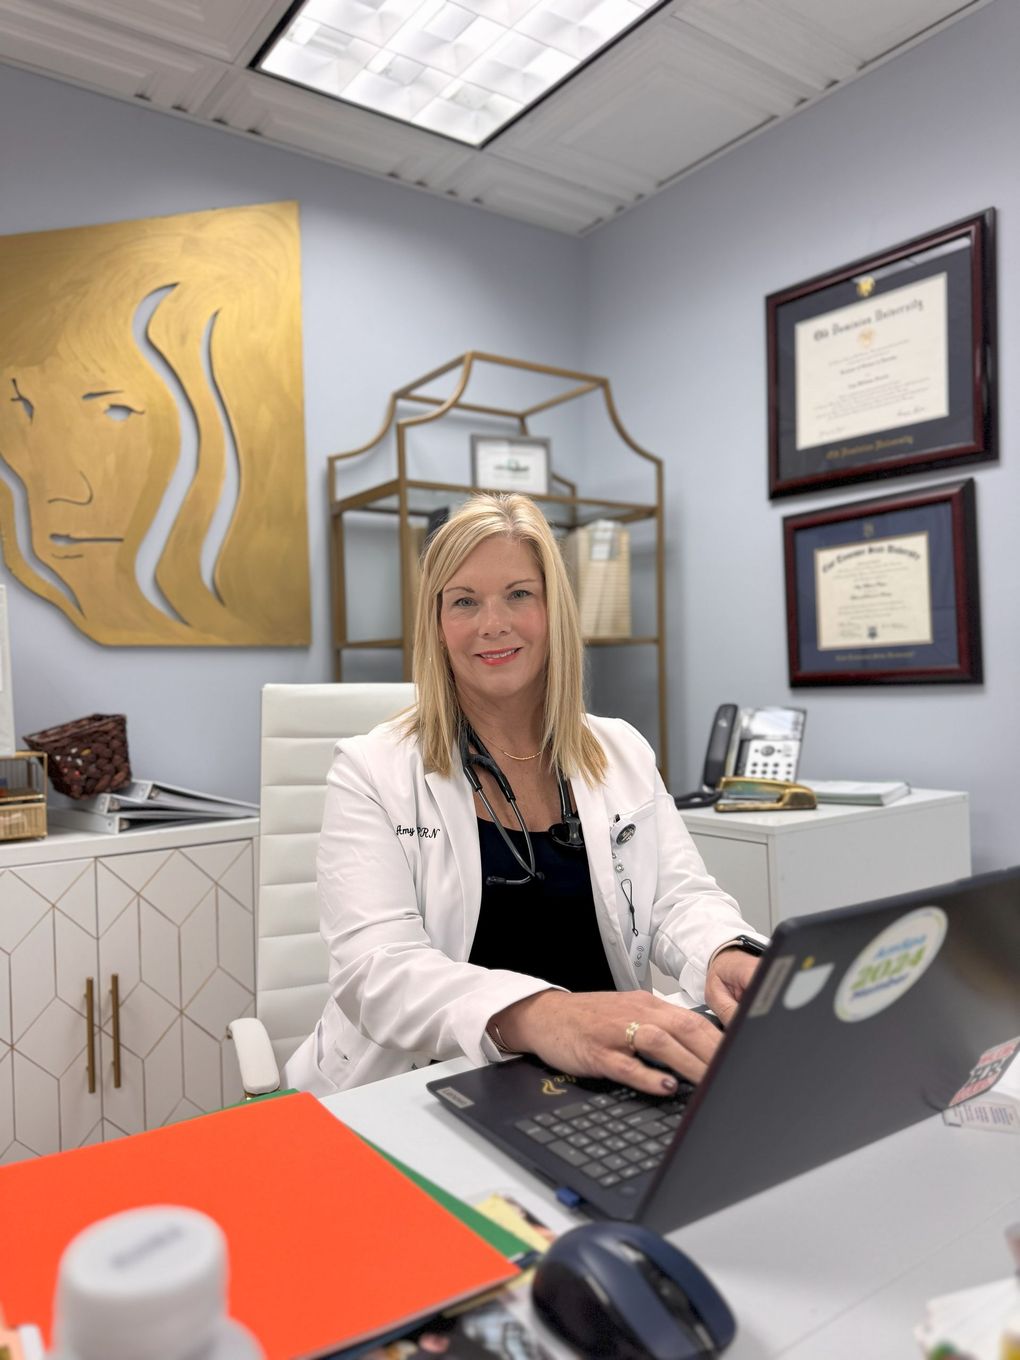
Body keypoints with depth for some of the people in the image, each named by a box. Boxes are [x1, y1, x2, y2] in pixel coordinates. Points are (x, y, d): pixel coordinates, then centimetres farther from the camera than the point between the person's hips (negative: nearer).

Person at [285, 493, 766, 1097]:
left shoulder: (625, 754, 9)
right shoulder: (373, 773, -6)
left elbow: (680, 896, 2)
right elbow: (375, 964, -18)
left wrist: (730, 957, -23)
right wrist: (539, 1015, -38)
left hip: (600, 1091, 5)